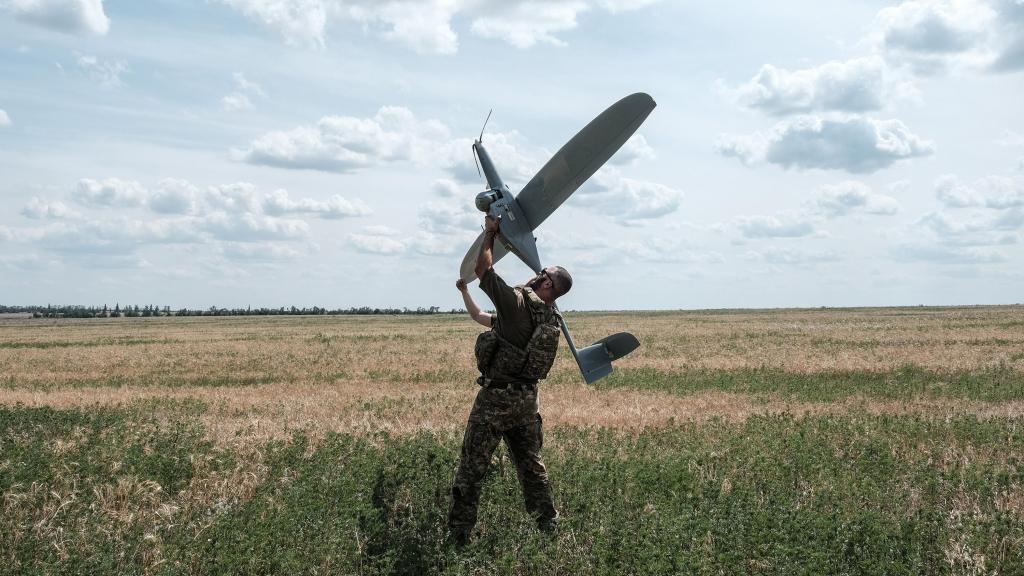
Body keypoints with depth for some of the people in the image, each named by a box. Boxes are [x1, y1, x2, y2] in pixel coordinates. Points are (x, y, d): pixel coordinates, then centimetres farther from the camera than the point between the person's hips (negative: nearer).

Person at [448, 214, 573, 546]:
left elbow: (483, 268, -12)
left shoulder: (520, 303, -15)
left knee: (472, 468, -1)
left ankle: (458, 536, 3)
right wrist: (464, 291, 31)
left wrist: (490, 234, 3)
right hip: (527, 398, 8)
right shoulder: (549, 318, 11)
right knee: (531, 464, 19)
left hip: (496, 396, -8)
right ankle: (549, 527, 24)